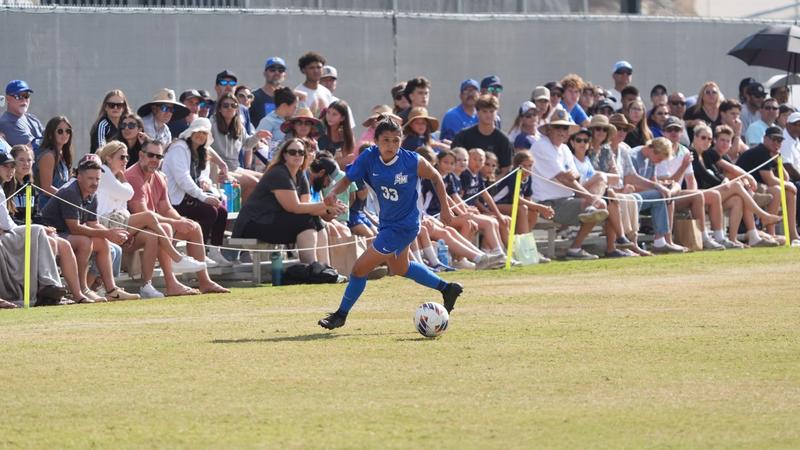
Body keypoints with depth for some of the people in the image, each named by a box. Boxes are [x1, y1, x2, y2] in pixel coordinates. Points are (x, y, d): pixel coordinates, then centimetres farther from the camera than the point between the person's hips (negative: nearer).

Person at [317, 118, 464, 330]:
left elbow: (435, 178, -4)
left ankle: (341, 315, 11)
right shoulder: (369, 157, -14)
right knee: (400, 269, 30)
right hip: (387, 222, 7)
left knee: (360, 268, -8)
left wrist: (445, 208, -1)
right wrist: (334, 192, -33)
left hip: (403, 227, -7)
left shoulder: (413, 162, -22)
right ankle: (447, 289, 48)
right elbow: (348, 179, -12)